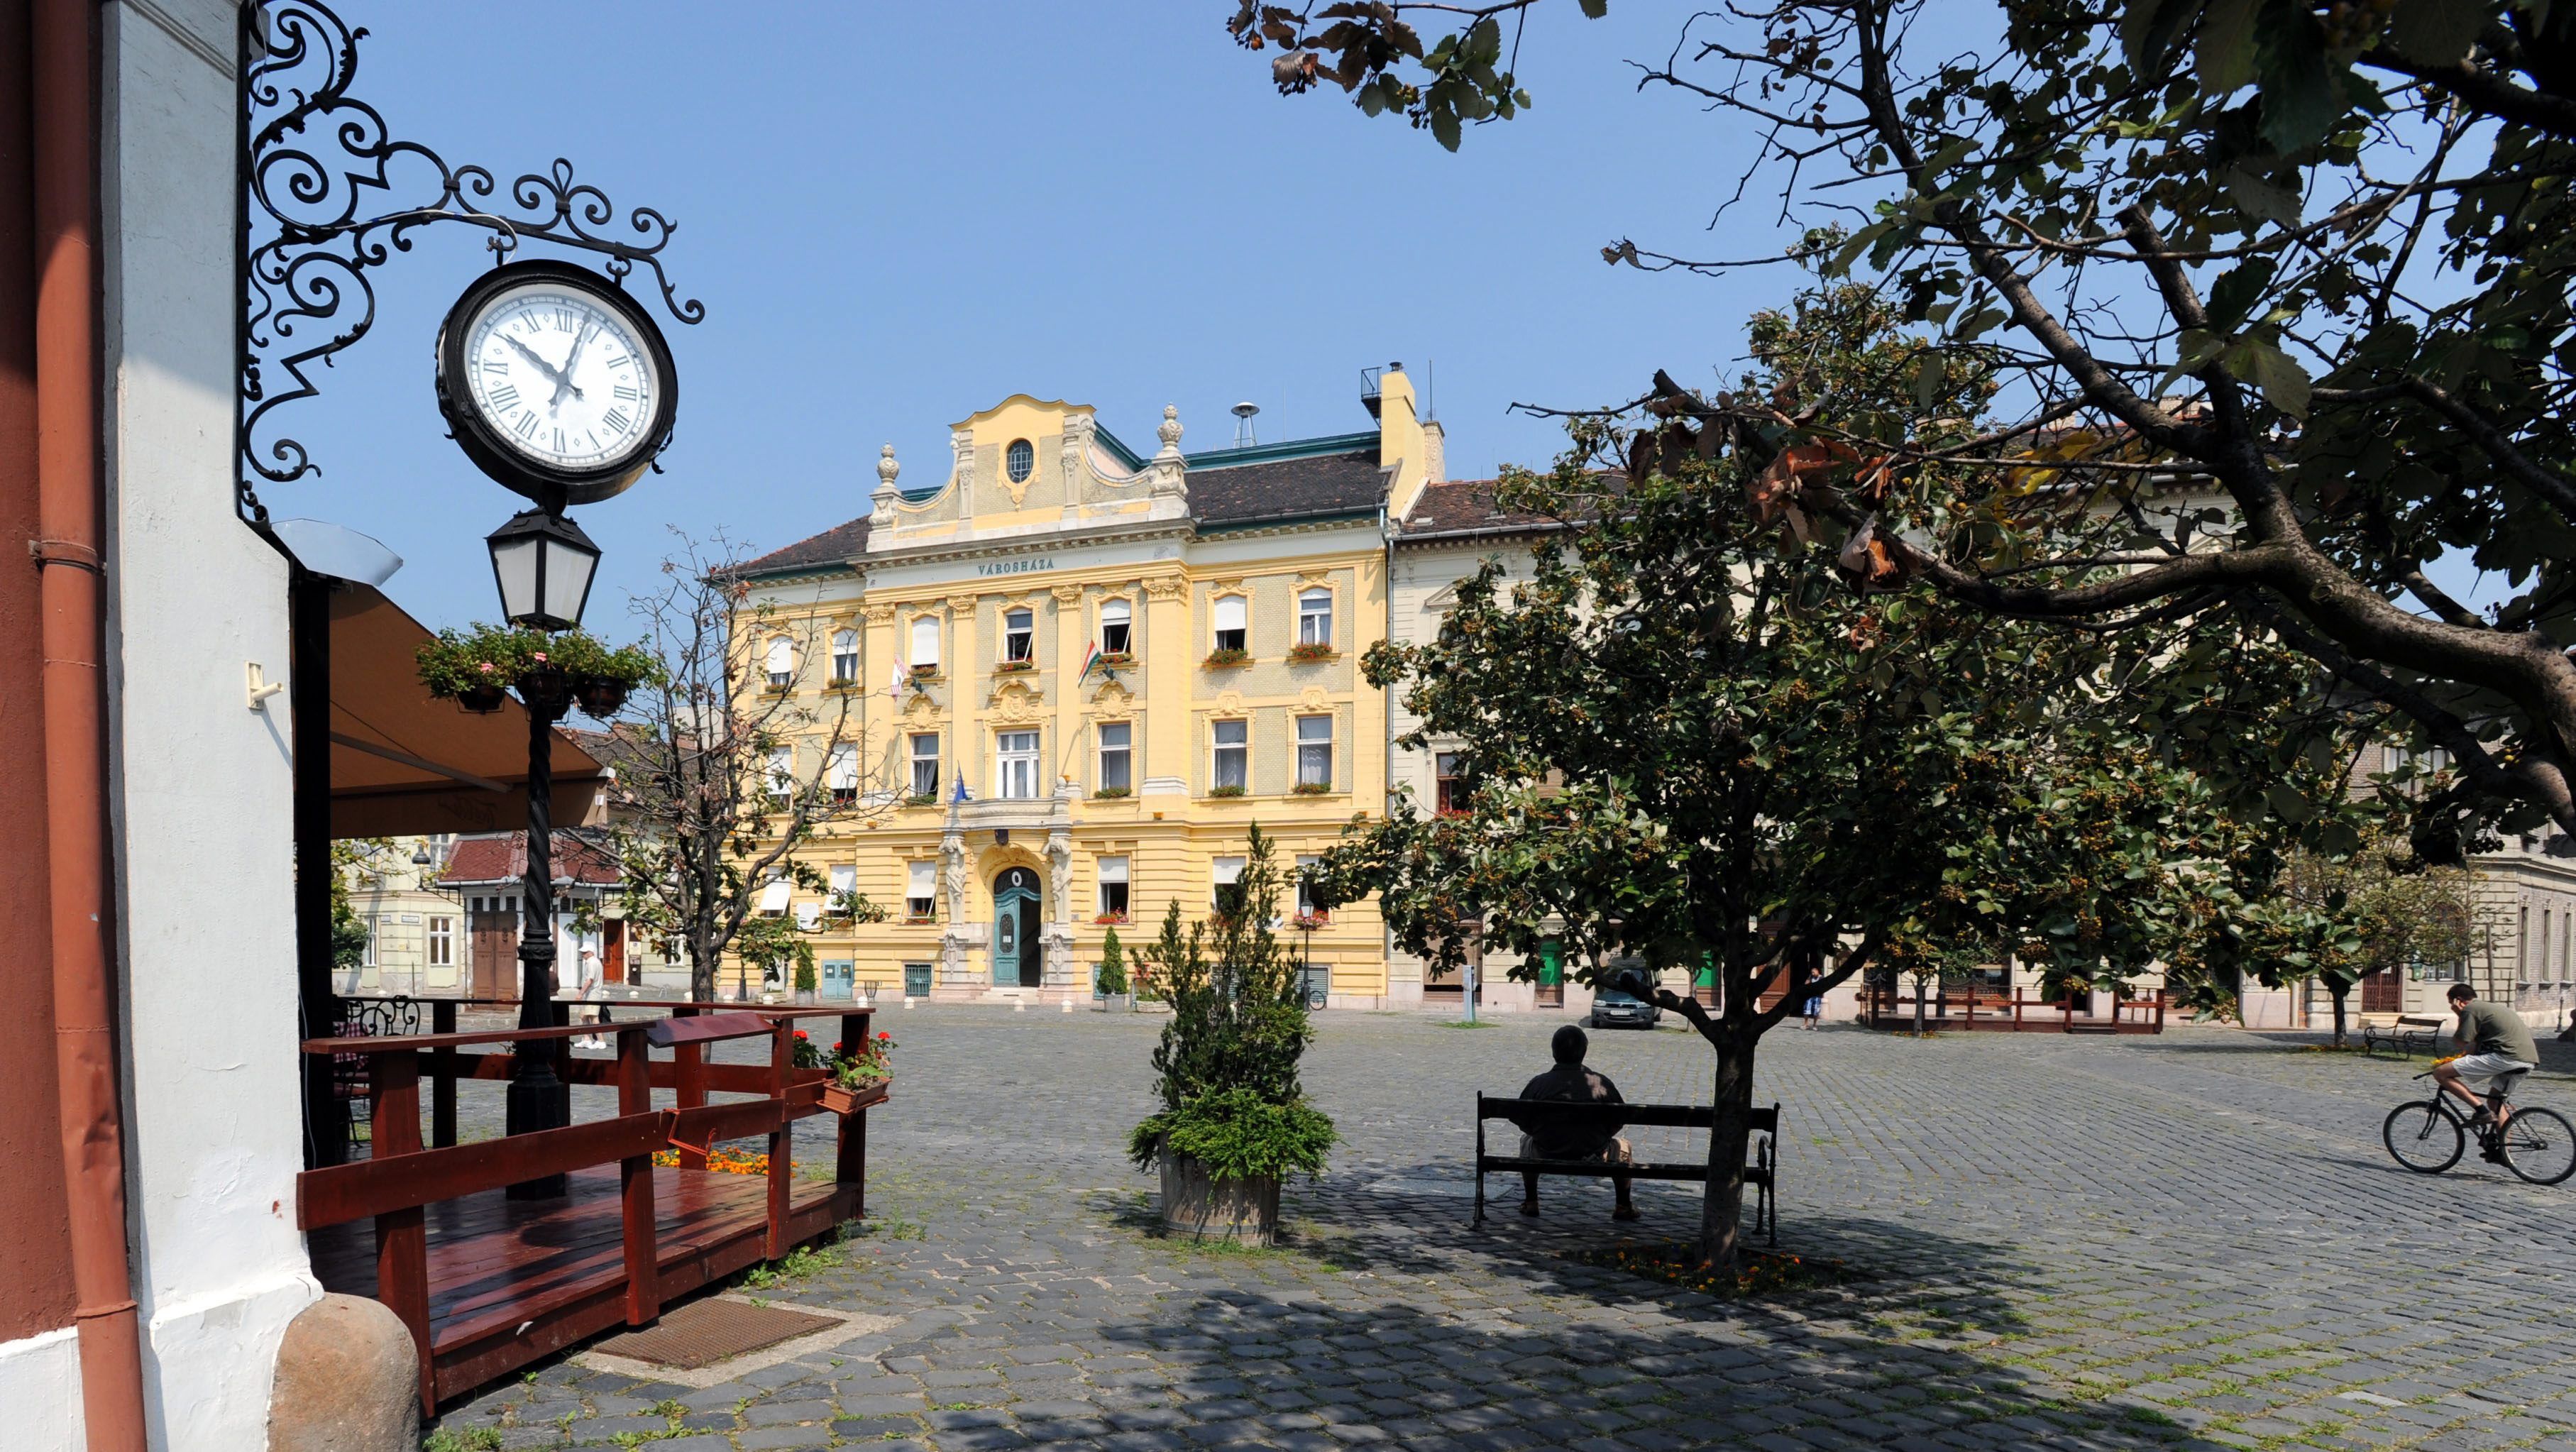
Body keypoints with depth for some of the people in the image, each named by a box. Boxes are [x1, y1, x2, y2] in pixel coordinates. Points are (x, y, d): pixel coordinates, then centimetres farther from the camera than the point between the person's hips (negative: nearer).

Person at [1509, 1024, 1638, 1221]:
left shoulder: (1538, 1084, -10)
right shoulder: (1602, 1084, -10)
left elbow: (1522, 1123, -1)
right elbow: (1617, 1122, -1)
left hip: (1547, 1157, 1)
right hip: (1593, 1160, 0)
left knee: (1527, 1141, 34)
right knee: (1623, 1148, 30)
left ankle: (1530, 1203, 35)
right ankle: (1624, 1206, 31)